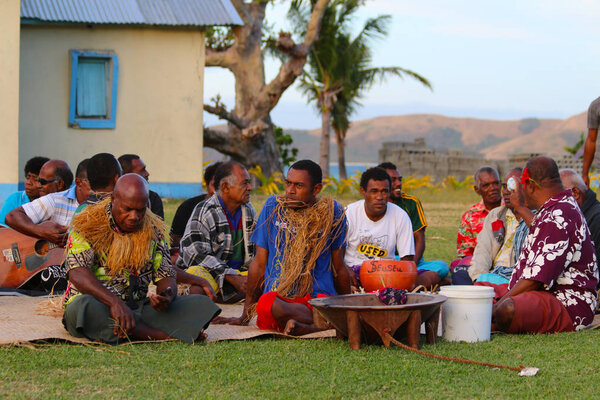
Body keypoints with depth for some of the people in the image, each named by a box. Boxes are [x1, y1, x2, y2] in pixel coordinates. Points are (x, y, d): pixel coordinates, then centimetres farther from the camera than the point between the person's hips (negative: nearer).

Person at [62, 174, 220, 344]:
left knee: (200, 303, -13)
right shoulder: (88, 225, -5)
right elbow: (78, 274, -19)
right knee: (82, 306, -41)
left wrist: (167, 297, -19)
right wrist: (114, 302, -35)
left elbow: (166, 276, 8)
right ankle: (163, 335, -33)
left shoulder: (153, 230, 9)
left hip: (137, 309, 3)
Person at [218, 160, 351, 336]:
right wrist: (246, 315, 15)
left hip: (320, 296, -1)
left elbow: (338, 267, 15)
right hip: (277, 294, 1)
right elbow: (259, 263, 13)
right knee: (267, 305, -37)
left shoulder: (332, 212, 7)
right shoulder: (273, 206, 9)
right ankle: (325, 322, -23)